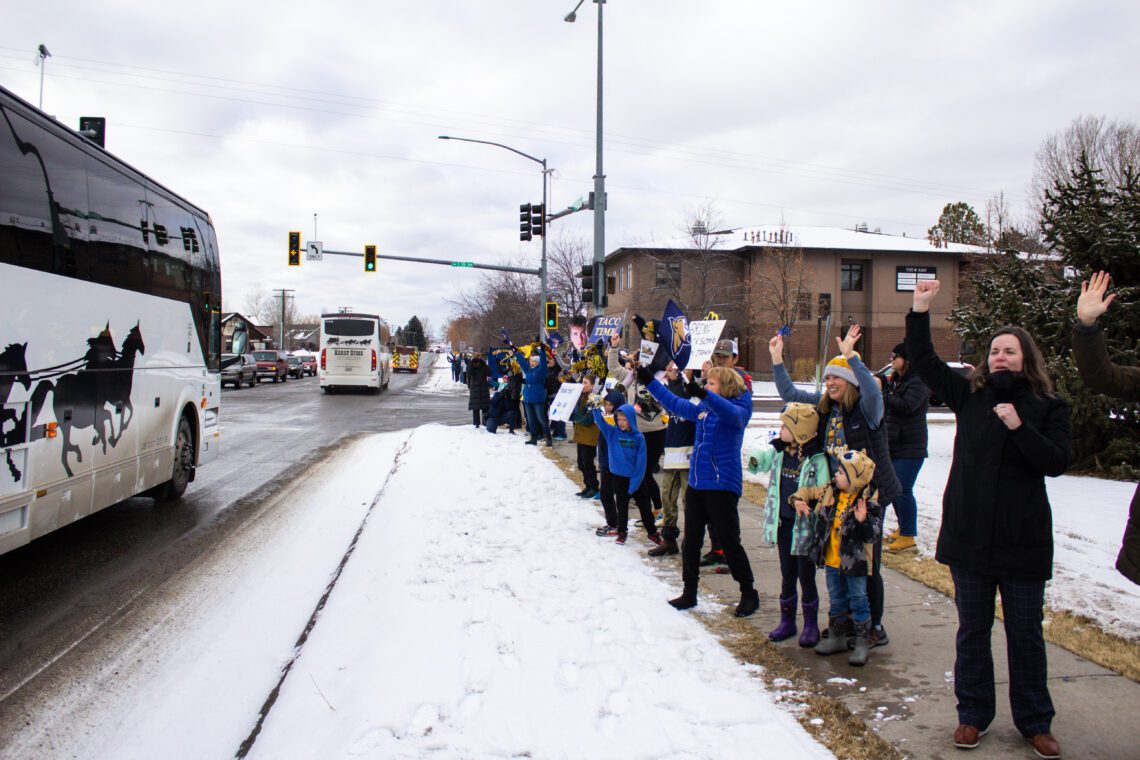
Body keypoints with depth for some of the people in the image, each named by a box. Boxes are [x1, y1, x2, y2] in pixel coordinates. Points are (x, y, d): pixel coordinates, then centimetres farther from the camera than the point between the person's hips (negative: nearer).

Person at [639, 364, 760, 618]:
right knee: (690, 541, 12)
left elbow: (732, 413, -33)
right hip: (696, 483, 8)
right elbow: (675, 404, 20)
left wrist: (705, 395, -49)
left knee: (729, 542, 0)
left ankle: (749, 594, 15)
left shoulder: (738, 409, -10)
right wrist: (650, 382, 18)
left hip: (722, 485, -7)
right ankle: (689, 593, 24)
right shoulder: (702, 408, 9)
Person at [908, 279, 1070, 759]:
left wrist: (1019, 427, -23)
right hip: (969, 535, 2)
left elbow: (1058, 462, -11)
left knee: (1026, 634, 10)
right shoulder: (969, 396, 5)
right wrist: (920, 312, -6)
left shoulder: (1048, 408, -1)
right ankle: (973, 714, 25)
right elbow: (924, 363, 2)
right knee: (972, 631, 12)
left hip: (1023, 540, -2)